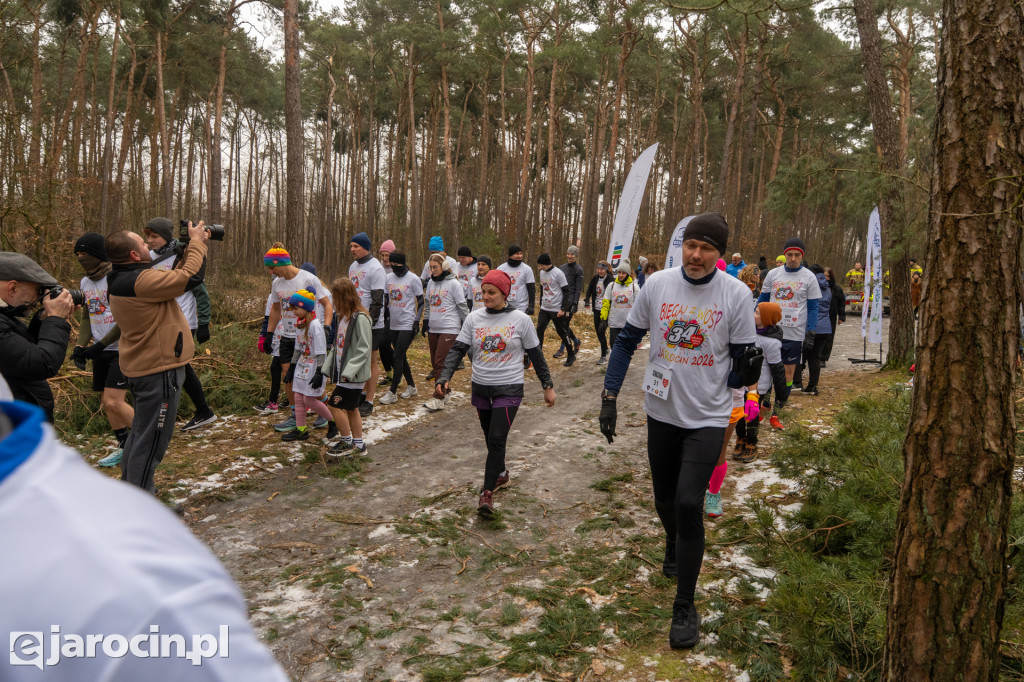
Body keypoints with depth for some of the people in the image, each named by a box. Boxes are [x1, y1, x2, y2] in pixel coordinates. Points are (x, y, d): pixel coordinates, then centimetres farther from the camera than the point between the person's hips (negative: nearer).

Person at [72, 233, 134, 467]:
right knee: (107, 402, 12)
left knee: (113, 401, -13)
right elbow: (87, 317, 17)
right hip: (101, 351, 8)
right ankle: (125, 448, 26)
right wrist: (80, 345, 2)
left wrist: (100, 345, -17)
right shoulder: (85, 283, 10)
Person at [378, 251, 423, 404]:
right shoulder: (388, 278, 8)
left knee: (397, 357, -9)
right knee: (401, 357, 12)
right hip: (394, 324, 6)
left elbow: (420, 301, -5)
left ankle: (392, 392, -5)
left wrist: (417, 321, -11)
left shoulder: (413, 279, -7)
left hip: (407, 324, -6)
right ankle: (411, 386, 26)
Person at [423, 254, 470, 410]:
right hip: (433, 329, 7)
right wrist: (426, 322, 20)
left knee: (441, 363, -11)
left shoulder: (453, 284, -7)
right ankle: (444, 392, 22)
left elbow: (462, 306, -5)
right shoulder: (431, 283, 11)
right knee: (435, 362, 9)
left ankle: (439, 398, -8)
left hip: (449, 329, -7)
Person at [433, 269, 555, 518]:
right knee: (490, 437, 18)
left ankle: (487, 493, -8)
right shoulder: (474, 318, 0)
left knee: (497, 439, -14)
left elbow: (536, 354, 1)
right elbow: (458, 349, -3)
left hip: (509, 388, -4)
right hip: (481, 387, 4)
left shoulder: (520, 319, -7)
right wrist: (444, 378, -18)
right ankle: (501, 473, 42)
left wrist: (548, 386, 5)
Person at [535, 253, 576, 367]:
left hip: (557, 310, -6)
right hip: (544, 309, 6)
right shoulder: (542, 273, 7)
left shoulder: (558, 273, -14)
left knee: (562, 333, 4)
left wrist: (563, 309, -15)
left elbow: (567, 292, -12)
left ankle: (571, 355, 21)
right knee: (539, 331, -4)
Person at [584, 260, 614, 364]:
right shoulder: (595, 278, 6)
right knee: (597, 331, 12)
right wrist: (587, 299, 5)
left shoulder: (610, 280, -11)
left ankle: (604, 356, -2)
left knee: (601, 330, -13)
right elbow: (590, 289, 19)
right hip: (597, 309, 6)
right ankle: (605, 349, 37)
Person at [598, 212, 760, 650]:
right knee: (665, 500, 17)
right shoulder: (657, 285, -5)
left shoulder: (736, 294, -10)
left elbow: (740, 361, -5)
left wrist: (746, 374, -29)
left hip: (708, 417, -3)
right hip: (662, 412, 3)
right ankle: (674, 547, 53)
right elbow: (627, 341, 2)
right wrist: (609, 395, -4)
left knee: (689, 503, -12)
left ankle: (685, 607, 4)